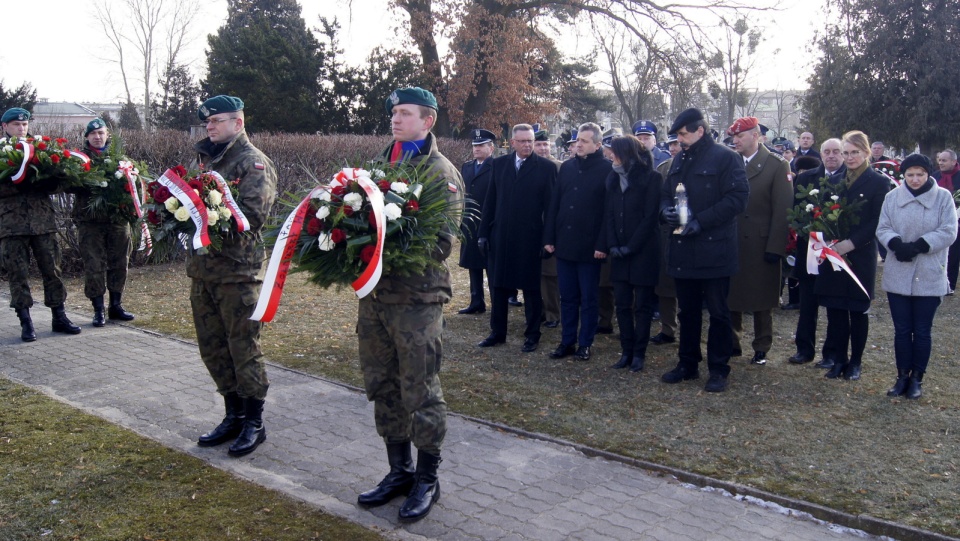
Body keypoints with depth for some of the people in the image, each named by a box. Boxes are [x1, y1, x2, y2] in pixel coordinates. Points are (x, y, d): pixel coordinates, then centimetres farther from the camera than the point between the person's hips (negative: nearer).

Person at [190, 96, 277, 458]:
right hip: (203, 269, 8)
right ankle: (234, 416, 28)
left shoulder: (254, 163, -8)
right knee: (213, 348, 14)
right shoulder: (207, 159, 17)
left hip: (237, 271, -8)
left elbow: (253, 214, -21)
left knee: (244, 349, 0)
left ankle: (254, 422, 14)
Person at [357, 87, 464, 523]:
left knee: (420, 392, 2)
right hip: (373, 292, 6)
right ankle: (399, 471, 30)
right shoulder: (379, 165, 13)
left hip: (416, 296, -6)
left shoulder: (442, 173, -5)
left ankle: (427, 479, 19)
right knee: (383, 388, 14)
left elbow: (443, 242, -13)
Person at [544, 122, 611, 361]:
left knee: (589, 298, 6)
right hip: (564, 244, 5)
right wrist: (549, 238, 5)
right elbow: (554, 204, 10)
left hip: (590, 247, -5)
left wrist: (603, 244, -14)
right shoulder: (566, 167, 9)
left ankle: (585, 343, 16)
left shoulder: (606, 169, -6)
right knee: (567, 297, 11)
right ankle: (567, 341, 20)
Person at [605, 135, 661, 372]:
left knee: (642, 306, 3)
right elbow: (608, 213, 6)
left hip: (643, 252, -5)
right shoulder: (613, 178, 9)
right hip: (619, 252, 5)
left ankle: (639, 353, 10)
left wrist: (631, 246, -13)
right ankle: (626, 351, 15)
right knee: (622, 304, 7)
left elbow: (651, 217, -11)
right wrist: (612, 244, -5)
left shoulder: (652, 178, -6)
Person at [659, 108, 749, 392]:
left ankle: (718, 369, 13)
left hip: (714, 250, -6)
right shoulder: (679, 160, 14)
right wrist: (666, 210, -4)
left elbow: (738, 198, -14)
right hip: (683, 249, 7)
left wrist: (701, 221, -20)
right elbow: (665, 193, 20)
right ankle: (688, 363, 26)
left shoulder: (726, 158, -8)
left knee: (718, 312, 3)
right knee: (687, 310, 14)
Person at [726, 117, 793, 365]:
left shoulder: (777, 165, -4)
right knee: (730, 296, 8)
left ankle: (761, 349, 21)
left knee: (761, 299, 8)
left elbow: (782, 210, -8)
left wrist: (775, 248, -14)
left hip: (761, 245, -3)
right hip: (731, 243, 3)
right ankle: (731, 343, 22)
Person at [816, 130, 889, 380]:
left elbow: (878, 223, -10)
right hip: (832, 254, 4)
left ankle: (855, 362, 17)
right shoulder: (835, 180, 11)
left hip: (861, 256, -4)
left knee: (858, 310, 6)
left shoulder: (879, 182, -3)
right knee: (835, 308, 4)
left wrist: (851, 243, -20)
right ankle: (839, 359, 15)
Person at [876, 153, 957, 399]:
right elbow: (883, 228, 0)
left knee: (922, 331, 5)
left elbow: (948, 232, -8)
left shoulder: (943, 197, -3)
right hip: (898, 275, 2)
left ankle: (916, 378, 17)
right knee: (902, 330, 7)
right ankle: (903, 376, 19)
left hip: (930, 277, -1)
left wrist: (918, 245, -18)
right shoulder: (893, 197, 2)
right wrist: (897, 243, -19)